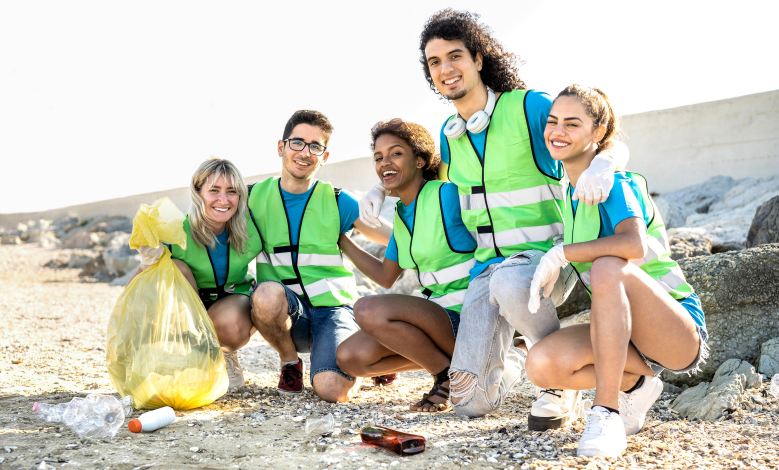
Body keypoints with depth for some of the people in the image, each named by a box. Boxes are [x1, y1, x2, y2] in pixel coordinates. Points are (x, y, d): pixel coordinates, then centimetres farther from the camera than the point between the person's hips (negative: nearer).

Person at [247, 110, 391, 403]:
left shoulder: (337, 202, 1)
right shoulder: (255, 197, 4)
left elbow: (396, 240, 7)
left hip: (332, 307, -1)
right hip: (283, 309, 1)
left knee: (332, 391, -25)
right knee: (267, 294, -35)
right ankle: (290, 362, -2)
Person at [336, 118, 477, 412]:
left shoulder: (447, 195, -12)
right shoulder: (401, 214, 13)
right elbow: (386, 277, 21)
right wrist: (341, 240, 20)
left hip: (466, 316, -8)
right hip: (436, 314, 8)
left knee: (369, 310, -26)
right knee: (350, 358, -3)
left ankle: (450, 375, -9)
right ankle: (445, 356, 8)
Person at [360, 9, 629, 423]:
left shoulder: (528, 106, -7)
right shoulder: (449, 134, 11)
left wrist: (601, 165, -33)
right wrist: (381, 188, 14)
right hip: (487, 266, 5)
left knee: (511, 282, -42)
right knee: (470, 401, -5)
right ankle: (511, 362, 31)